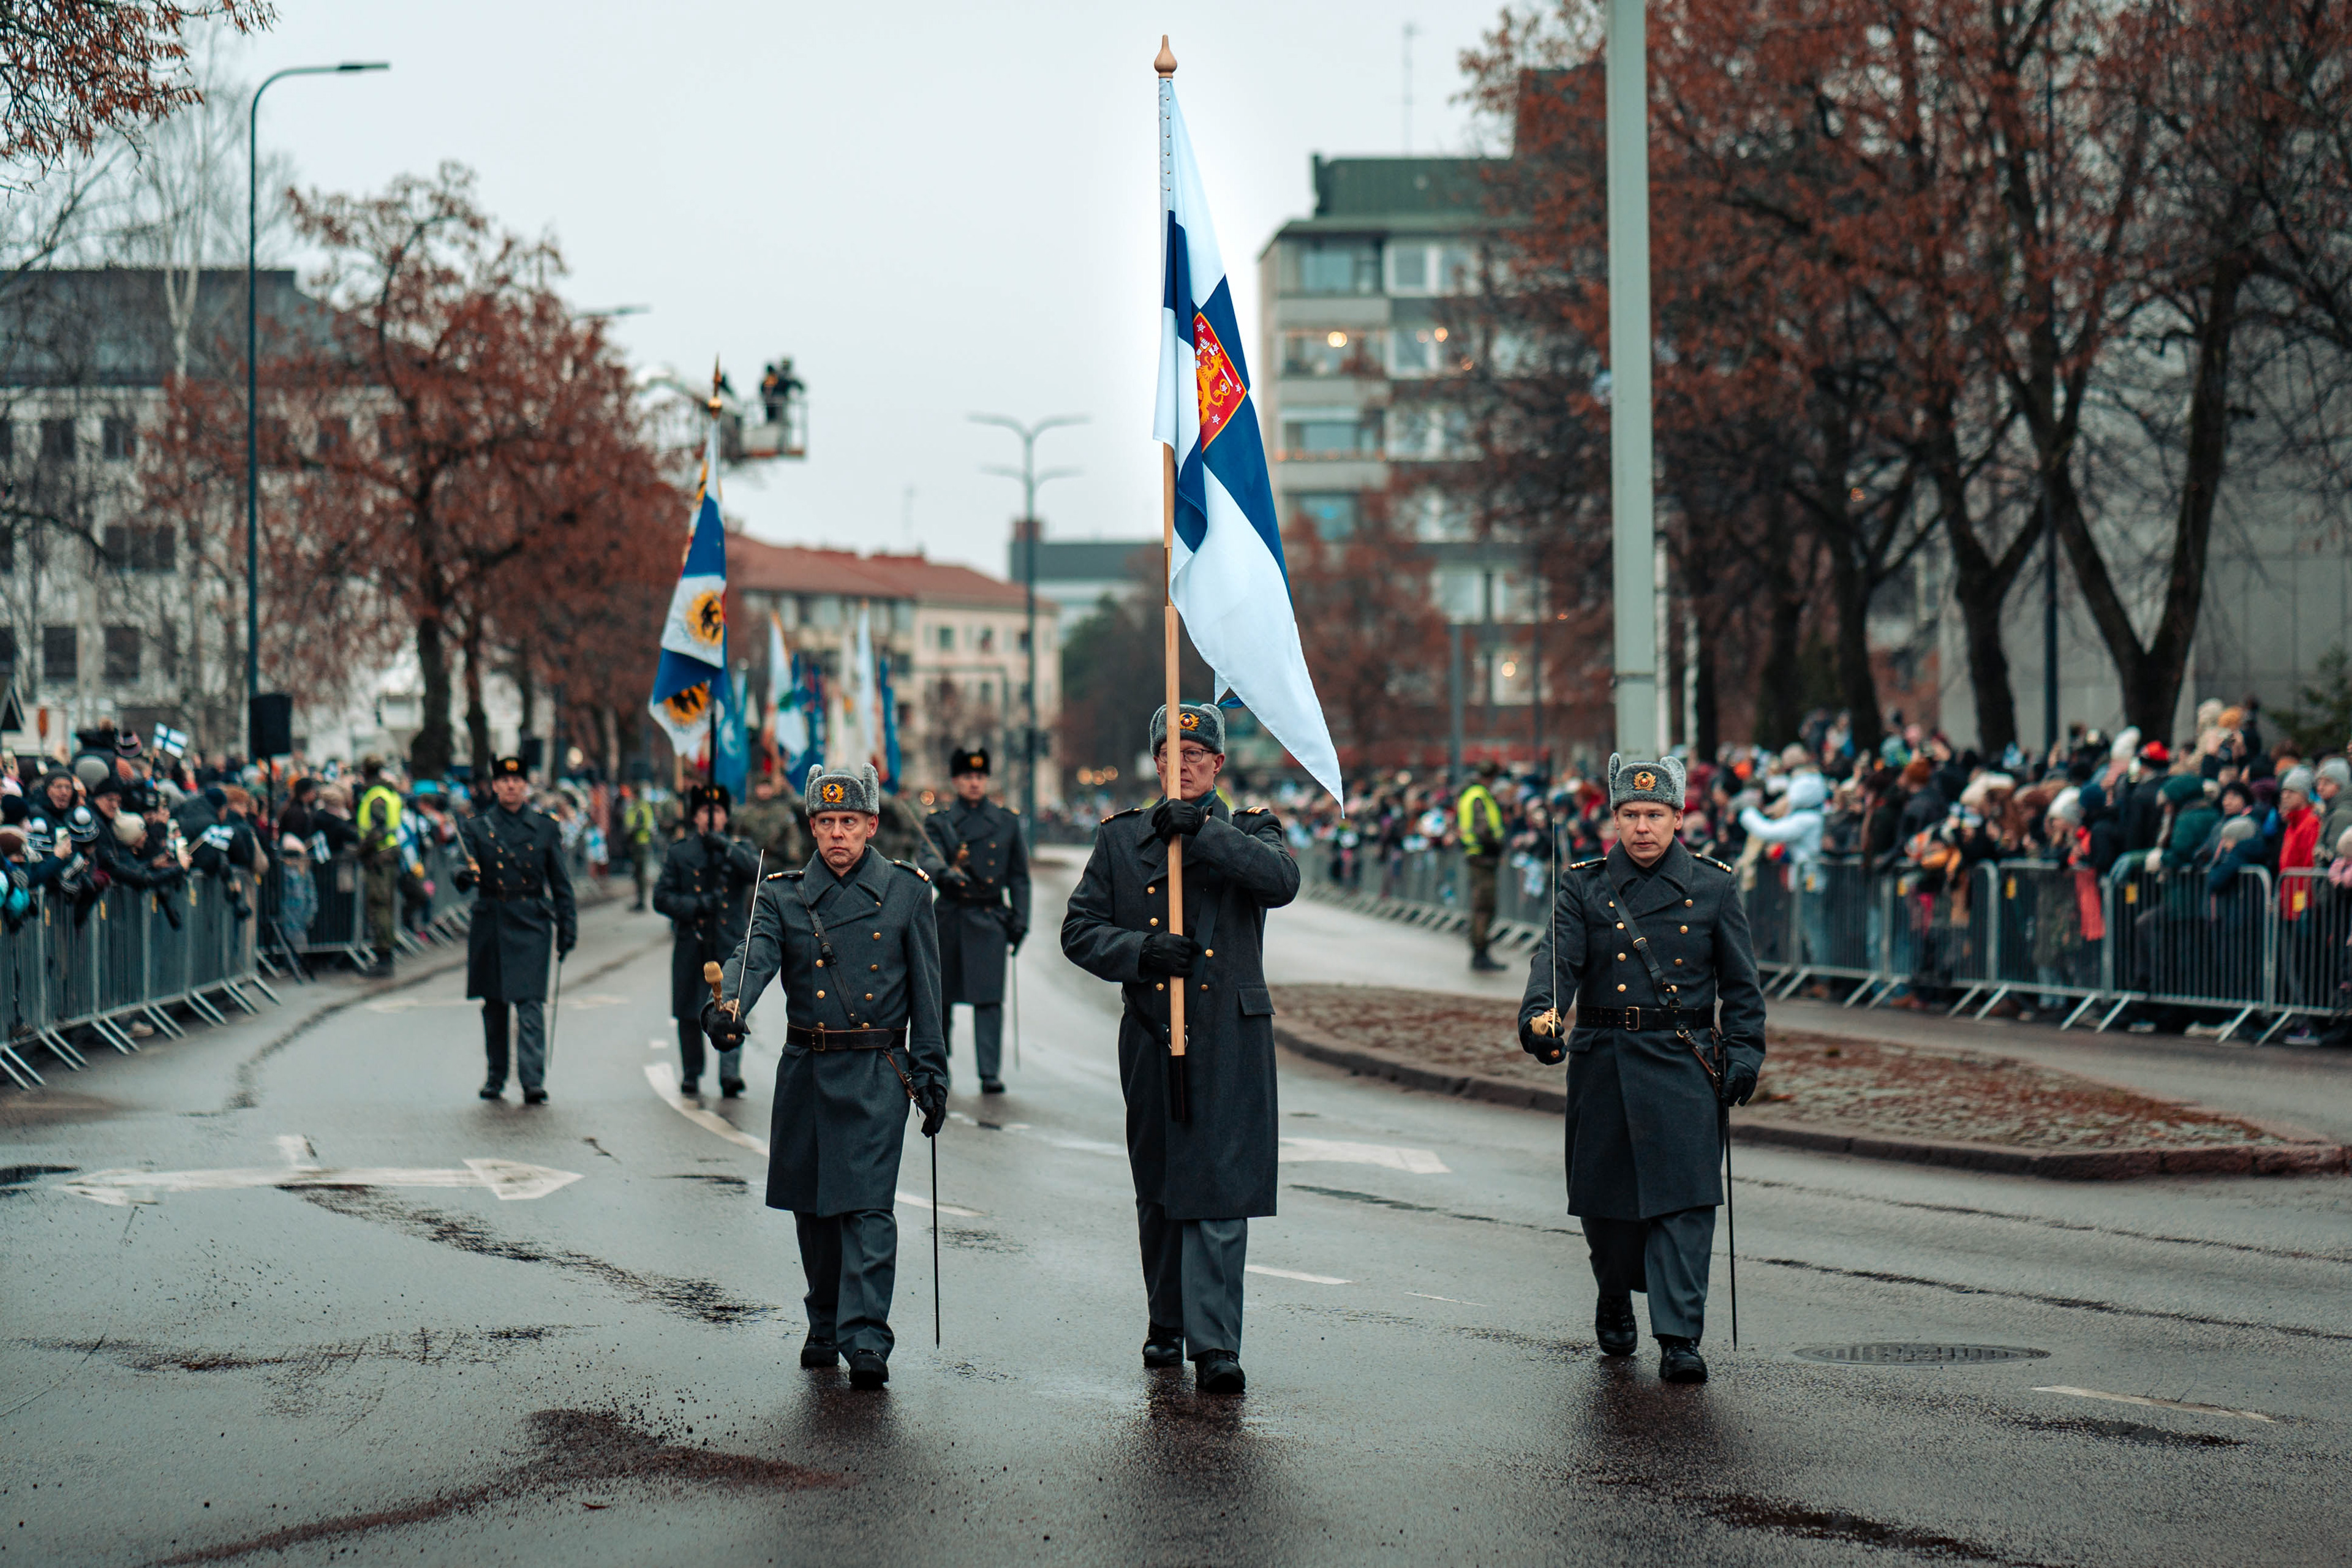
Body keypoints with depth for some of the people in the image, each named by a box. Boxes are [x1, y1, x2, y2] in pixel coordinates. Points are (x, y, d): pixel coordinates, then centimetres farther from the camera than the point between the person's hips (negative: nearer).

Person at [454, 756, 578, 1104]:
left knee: (531, 1004, -10)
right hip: (491, 925, 1)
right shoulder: (476, 827, 6)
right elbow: (463, 879, -2)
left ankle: (534, 1082, -15)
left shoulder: (544, 827, 7)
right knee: (493, 1005, 9)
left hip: (531, 926, -1)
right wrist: (465, 876, -26)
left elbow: (561, 882, 10)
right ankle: (496, 1076, 21)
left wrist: (567, 928, 4)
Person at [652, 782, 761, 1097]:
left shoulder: (740, 849, 10)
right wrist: (694, 905, -11)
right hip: (691, 945, 1)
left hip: (729, 945, -1)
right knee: (689, 1015, 8)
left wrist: (724, 846, -18)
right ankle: (691, 1074, 22)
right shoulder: (680, 852, 10)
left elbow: (757, 872, -12)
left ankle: (730, 1074, -20)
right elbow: (662, 897, 5)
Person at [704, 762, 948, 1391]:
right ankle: (825, 1327, 28)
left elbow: (926, 990, 5)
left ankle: (866, 1341, -13)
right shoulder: (782, 897, 5)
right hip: (804, 1072, 3)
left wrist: (931, 1075, 1)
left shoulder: (906, 891, 3)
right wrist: (726, 1008, -34)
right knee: (812, 1208, 11)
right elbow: (754, 958, -13)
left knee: (868, 1207, -11)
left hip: (877, 1074, -3)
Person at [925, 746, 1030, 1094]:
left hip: (991, 921, 0)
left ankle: (990, 1073, -11)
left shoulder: (1007, 823, 9)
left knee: (989, 999, -9)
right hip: (950, 920, 0)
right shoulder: (939, 822, 5)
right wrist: (946, 874, -34)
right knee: (942, 997, 9)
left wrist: (1019, 921, 2)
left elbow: (1019, 876, 11)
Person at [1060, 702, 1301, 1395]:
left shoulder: (1249, 831, 7)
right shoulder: (1121, 838, 11)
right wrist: (1140, 951, -11)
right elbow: (1080, 930, 7)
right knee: (1158, 1189, 11)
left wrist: (1203, 831, -21)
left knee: (1221, 1188, -9)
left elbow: (1282, 881, -15)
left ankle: (1214, 1344, -11)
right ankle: (1167, 1322, 27)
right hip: (1152, 1038, 2)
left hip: (1230, 1038, -2)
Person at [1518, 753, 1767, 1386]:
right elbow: (1557, 959, -8)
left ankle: (1680, 1339, -10)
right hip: (1603, 1065, 1)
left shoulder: (1713, 887, 6)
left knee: (1684, 1201, -10)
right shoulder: (1583, 887, 5)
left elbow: (1741, 984, 9)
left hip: (1685, 1065, -1)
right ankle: (1615, 1304, 36)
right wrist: (1539, 1015, -27)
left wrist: (1744, 1054, -1)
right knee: (1604, 1199, 9)